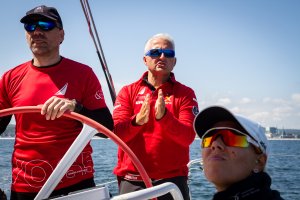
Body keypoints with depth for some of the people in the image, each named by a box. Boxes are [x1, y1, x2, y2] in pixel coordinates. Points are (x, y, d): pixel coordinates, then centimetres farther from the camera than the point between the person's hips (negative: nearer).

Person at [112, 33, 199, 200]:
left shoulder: (185, 93, 3)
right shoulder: (128, 92, 6)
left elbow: (188, 137, -10)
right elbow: (116, 134, -6)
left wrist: (164, 116, -26)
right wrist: (137, 121, -25)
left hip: (172, 180, 0)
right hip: (131, 180, 1)